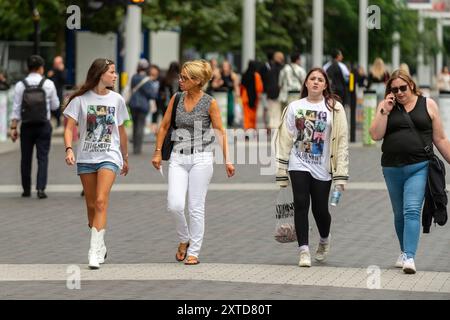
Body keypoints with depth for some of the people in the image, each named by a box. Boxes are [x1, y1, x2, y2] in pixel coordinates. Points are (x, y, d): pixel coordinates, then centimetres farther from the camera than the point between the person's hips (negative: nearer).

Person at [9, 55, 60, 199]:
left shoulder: (20, 85, -3)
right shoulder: (48, 84, -4)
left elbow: (16, 109, -4)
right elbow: (55, 105, 5)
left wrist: (13, 127, -2)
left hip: (26, 126, 1)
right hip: (44, 126, -1)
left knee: (26, 158, 11)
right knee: (42, 157, 1)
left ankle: (26, 189, 19)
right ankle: (41, 188, -11)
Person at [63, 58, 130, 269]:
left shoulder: (116, 100, 5)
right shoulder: (81, 99, -1)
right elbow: (69, 127, -4)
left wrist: (125, 158, 20)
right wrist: (69, 149, -21)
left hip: (109, 156, -1)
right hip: (85, 157, 1)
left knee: (101, 201, -17)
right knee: (91, 205, 8)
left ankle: (95, 252, -19)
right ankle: (100, 247, 27)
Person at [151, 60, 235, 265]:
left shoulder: (209, 103, -5)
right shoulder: (176, 99, 5)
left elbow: (220, 132, -1)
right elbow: (164, 126, 14)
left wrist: (227, 160, -6)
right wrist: (158, 152, 10)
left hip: (201, 158, -3)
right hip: (178, 158, 3)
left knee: (196, 207, 0)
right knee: (174, 205, -10)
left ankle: (193, 252, 9)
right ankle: (184, 239, 16)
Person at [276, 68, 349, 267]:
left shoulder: (334, 108, -1)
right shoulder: (295, 107, 4)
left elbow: (341, 140, -4)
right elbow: (285, 139, 6)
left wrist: (341, 173, -10)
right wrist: (281, 171, 3)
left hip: (322, 168, -1)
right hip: (299, 165, 1)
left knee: (320, 208, 3)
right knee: (301, 205, -6)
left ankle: (324, 240, 33)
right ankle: (304, 251, -2)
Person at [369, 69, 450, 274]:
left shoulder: (428, 105, 3)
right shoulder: (385, 106, 7)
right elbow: (376, 135, -2)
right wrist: (386, 111, -9)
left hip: (419, 167, -3)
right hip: (392, 168, 3)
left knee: (412, 211, -17)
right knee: (400, 214, 14)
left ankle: (409, 257, -23)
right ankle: (404, 252, 30)